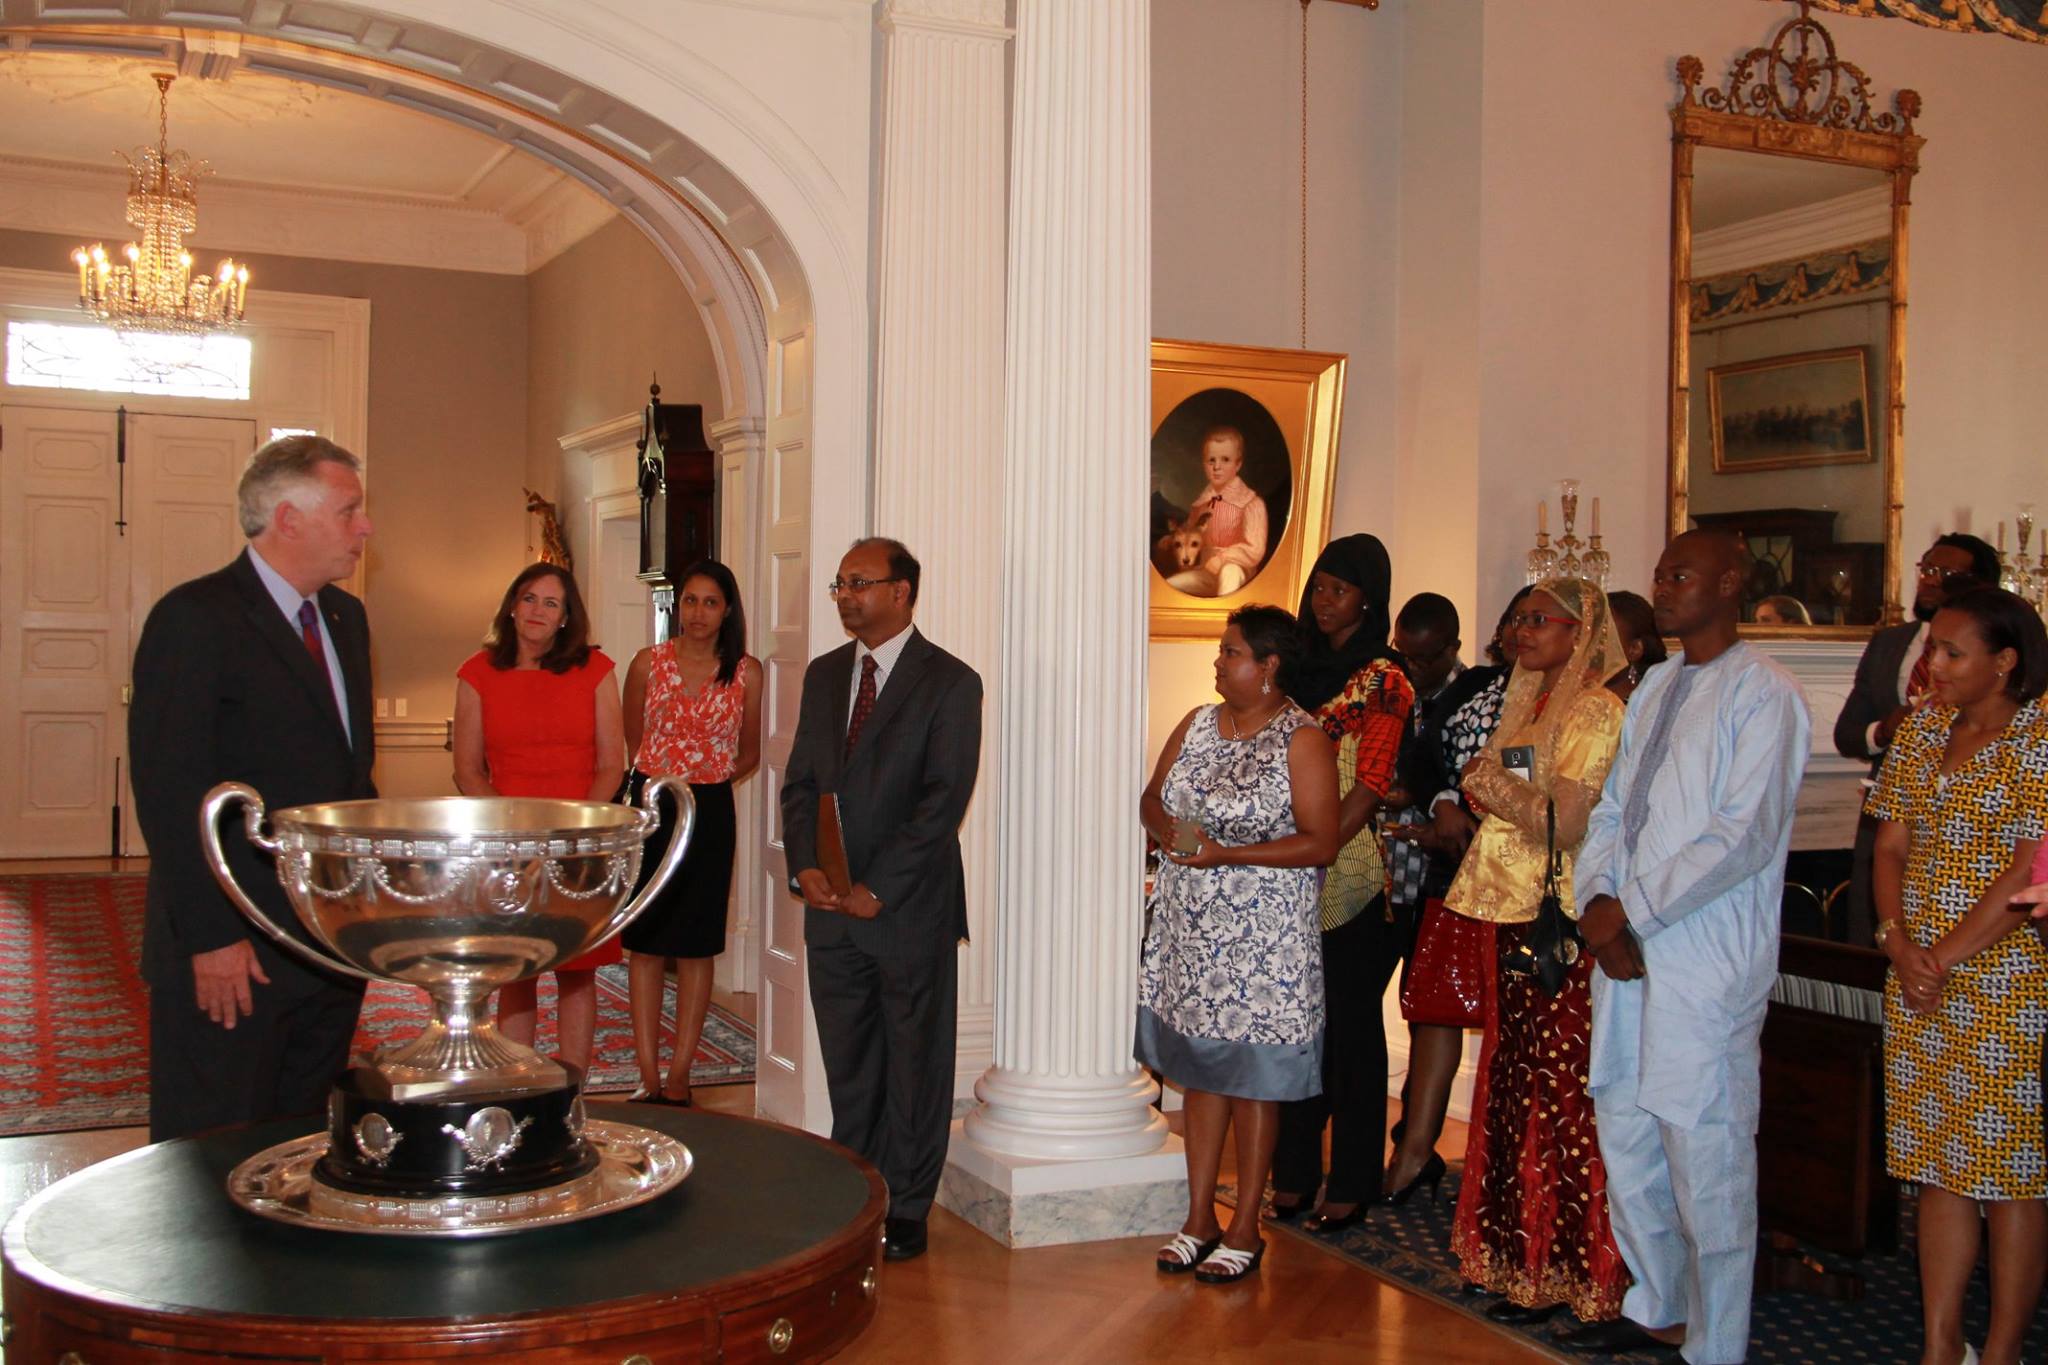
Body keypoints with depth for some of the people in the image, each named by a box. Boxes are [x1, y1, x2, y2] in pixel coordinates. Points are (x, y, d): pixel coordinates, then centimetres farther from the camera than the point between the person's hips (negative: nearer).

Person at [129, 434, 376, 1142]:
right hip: (231, 953, -7)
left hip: (334, 944, 7)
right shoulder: (195, 619, -12)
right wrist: (210, 938, -18)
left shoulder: (346, 617, 13)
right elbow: (170, 795, -16)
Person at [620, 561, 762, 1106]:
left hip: (709, 813, -1)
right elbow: (629, 743, 13)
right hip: (648, 810, 1)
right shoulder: (648, 663, 3)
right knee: (644, 943, 2)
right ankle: (648, 1076, 9)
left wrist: (703, 785, 0)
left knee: (696, 948, 3)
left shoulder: (746, 672, 1)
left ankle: (678, 1077, 12)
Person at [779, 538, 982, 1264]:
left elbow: (944, 801, -13)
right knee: (847, 1063, 12)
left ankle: (905, 1210, 15)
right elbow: (800, 781, 11)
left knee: (914, 1063, 5)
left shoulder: (950, 682, -7)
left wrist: (877, 889, -16)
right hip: (831, 906, 5)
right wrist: (805, 867, -5)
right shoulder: (823, 674, 12)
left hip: (910, 909, -5)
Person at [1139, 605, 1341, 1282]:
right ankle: (1200, 1218, 23)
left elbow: (1321, 842, -15)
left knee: (1253, 1079, 4)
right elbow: (1152, 799, 14)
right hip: (1190, 929, 6)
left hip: (1263, 936, -6)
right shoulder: (1196, 724, 10)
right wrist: (1169, 828, -9)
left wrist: (1225, 853, -19)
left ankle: (1244, 1228, 15)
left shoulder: (1303, 740, -10)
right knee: (1201, 1068, 12)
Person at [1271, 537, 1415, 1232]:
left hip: (1352, 874, -6)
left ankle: (1352, 1182, 11)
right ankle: (1295, 1172, 20)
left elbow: (1368, 789, -12)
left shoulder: (1383, 680, -6)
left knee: (1350, 1024, 1)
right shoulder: (1304, 666, 13)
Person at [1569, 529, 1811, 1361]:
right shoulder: (1655, 688, 16)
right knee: (1625, 1138, 16)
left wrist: (1631, 911, -15)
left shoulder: (1763, 695, -9)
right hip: (1626, 950, 8)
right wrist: (1597, 903, -1)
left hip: (1706, 964, -8)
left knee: (1705, 1157, -2)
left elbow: (1745, 836, -16)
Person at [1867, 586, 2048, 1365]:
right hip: (1917, 982, 6)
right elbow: (1891, 847, 9)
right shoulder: (1922, 729, 10)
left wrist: (1945, 957, -14)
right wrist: (1900, 944, -5)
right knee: (1937, 1168, 10)